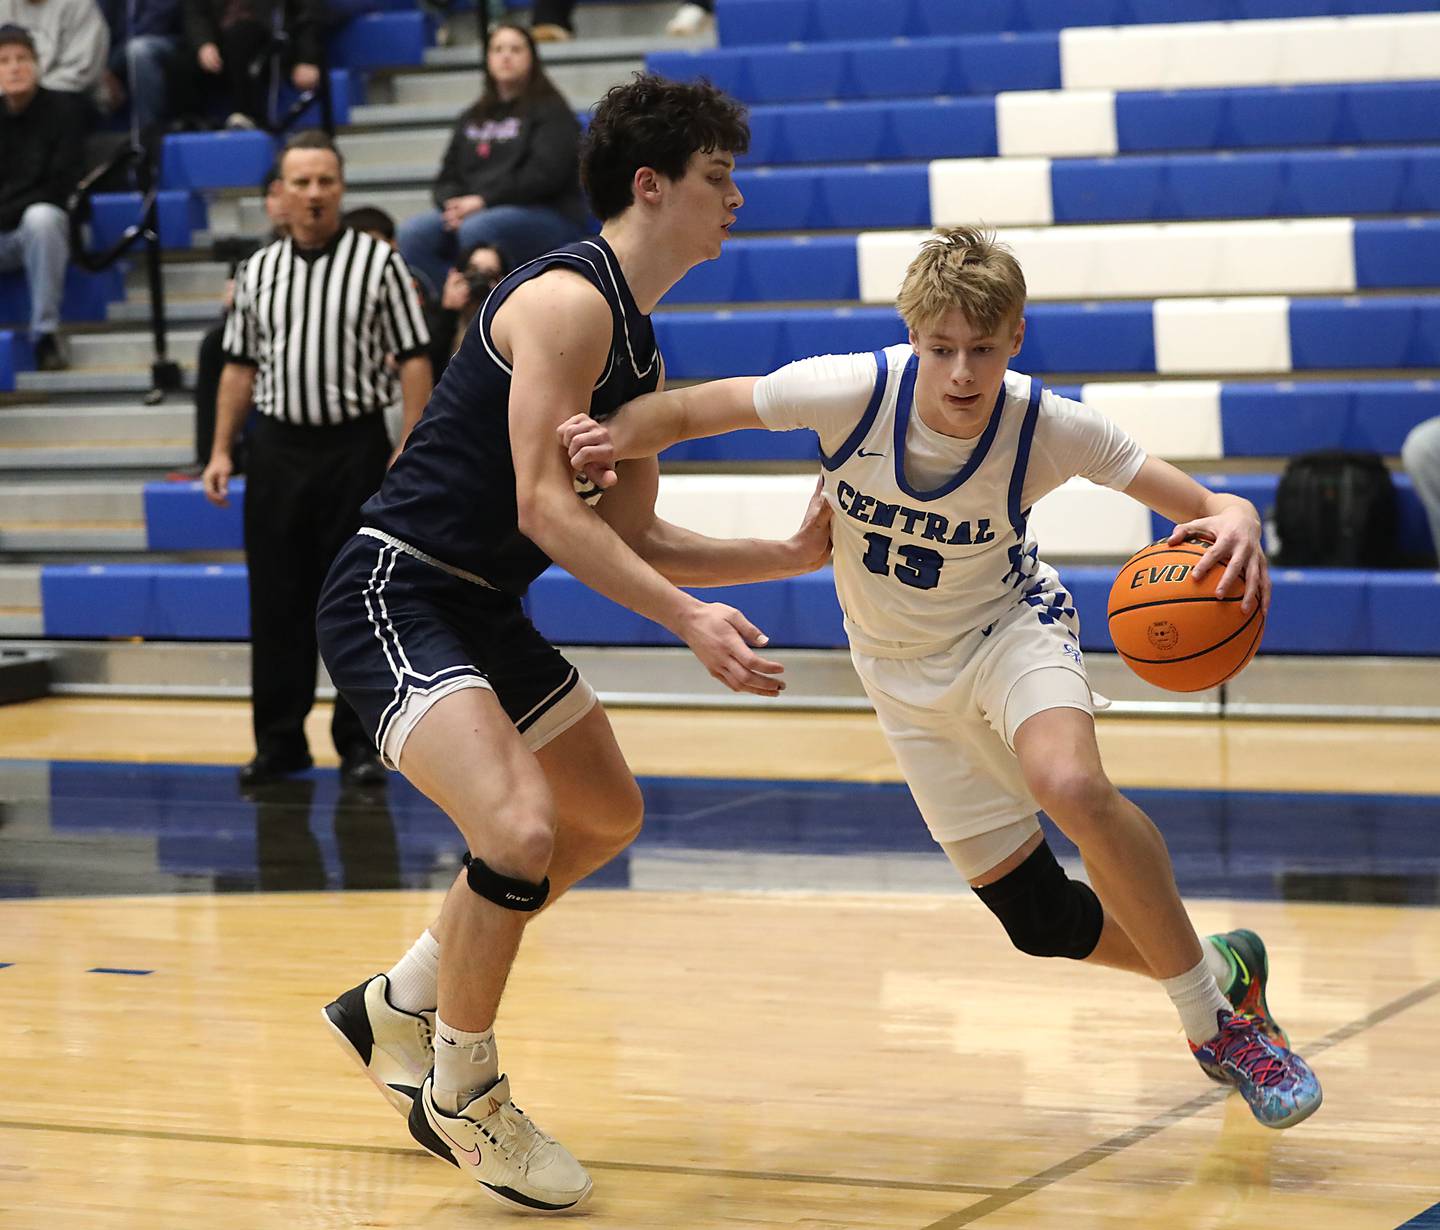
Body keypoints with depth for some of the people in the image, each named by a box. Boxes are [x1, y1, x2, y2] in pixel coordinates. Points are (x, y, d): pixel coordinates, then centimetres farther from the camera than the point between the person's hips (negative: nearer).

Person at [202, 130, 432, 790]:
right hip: (277, 449, 3)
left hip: (355, 447, -3)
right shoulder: (257, 271, 9)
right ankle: (280, 741, 12)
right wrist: (221, 451, 8)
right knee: (276, 600, 5)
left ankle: (359, 742, 8)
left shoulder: (379, 263, -2)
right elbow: (239, 365, 14)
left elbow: (412, 360, -4)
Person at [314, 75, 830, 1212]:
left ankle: (400, 1007, 36)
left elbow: (630, 537, 16)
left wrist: (791, 556, 10)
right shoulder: (569, 299, -17)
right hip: (395, 595, -11)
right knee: (521, 832, -27)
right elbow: (545, 508, -24)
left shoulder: (639, 348, 13)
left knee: (605, 818, 24)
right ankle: (461, 1089, -4)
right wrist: (691, 618, -30)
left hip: (484, 610, 11)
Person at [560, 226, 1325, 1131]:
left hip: (1011, 624, -2)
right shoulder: (855, 392, -26)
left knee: (1073, 786, -36)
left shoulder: (1051, 428, -26)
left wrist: (1235, 521, -46)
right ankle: (1221, 973, 29)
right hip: (906, 672, 2)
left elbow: (1193, 503, -23)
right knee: (1039, 920, 1)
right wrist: (613, 440, -38)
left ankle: (1216, 1017, -18)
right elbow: (686, 410, -17)